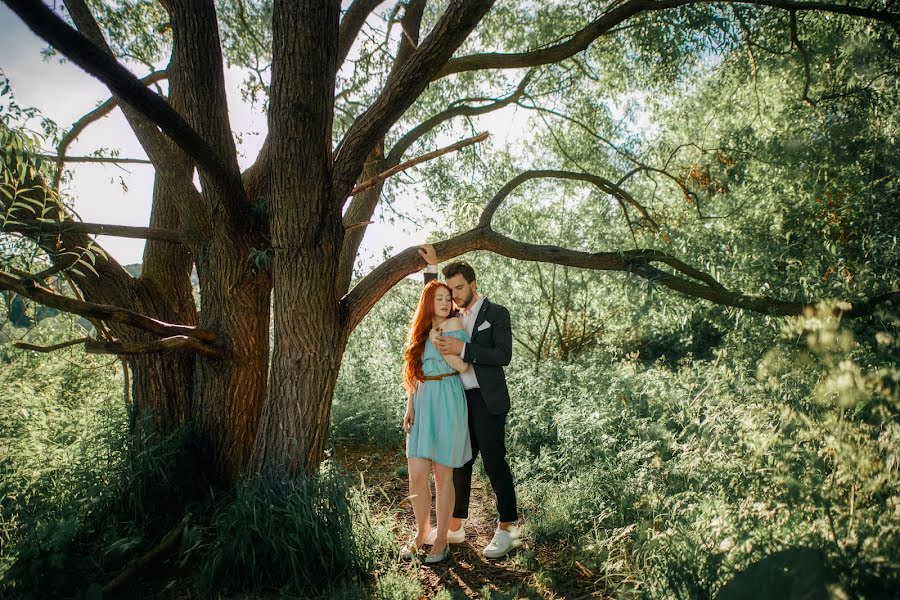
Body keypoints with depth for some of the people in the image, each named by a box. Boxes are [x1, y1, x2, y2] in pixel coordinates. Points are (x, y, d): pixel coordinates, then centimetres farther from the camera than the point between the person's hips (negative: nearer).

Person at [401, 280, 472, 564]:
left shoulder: (454, 324, -3)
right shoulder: (420, 331, 14)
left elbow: (463, 365, -11)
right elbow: (414, 374, 15)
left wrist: (438, 341, -10)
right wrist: (409, 407, 8)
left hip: (448, 404, -5)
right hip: (423, 404, 5)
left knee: (443, 476, 3)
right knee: (417, 474, 2)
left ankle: (441, 538, 16)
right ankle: (422, 532, 22)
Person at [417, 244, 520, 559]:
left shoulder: (496, 313, -4)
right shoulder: (455, 315, 15)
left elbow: (503, 355, -14)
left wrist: (462, 349, -22)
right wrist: (432, 267, 11)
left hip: (487, 401, -6)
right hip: (458, 398, 6)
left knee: (494, 462, -2)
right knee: (459, 462, 12)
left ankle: (507, 529, 9)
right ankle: (454, 527, 22)